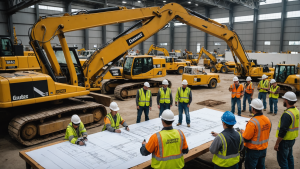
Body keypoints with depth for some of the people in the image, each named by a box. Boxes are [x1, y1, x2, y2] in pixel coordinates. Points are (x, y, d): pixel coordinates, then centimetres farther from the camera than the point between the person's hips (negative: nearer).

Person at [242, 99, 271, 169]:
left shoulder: (252, 122, -27)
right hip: (264, 149, 7)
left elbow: (245, 139, -21)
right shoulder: (267, 120, -5)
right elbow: (267, 133, 9)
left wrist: (243, 133, -2)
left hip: (253, 150, -7)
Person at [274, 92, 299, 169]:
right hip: (292, 139, 9)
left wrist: (277, 143, -18)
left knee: (282, 160, 3)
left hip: (285, 141, -9)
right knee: (289, 157, 24)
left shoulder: (287, 114, -27)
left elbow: (282, 131, -26)